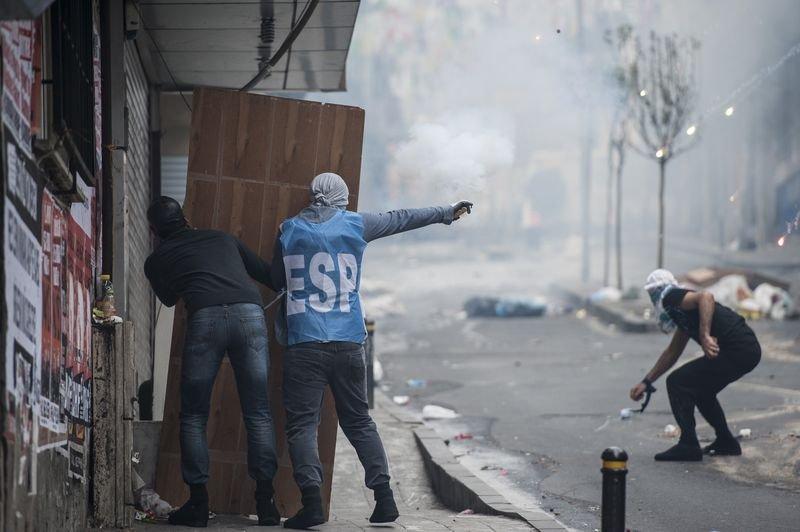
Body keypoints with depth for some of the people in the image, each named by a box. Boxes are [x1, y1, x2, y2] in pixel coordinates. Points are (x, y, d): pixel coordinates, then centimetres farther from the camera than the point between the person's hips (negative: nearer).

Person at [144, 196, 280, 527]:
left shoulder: (156, 261, 23)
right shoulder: (222, 239, 30)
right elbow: (265, 272, 33)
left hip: (205, 317, -2)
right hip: (250, 312, 2)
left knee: (193, 416, 10)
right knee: (258, 414, 6)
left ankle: (198, 502, 4)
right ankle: (266, 501, -1)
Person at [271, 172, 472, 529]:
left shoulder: (289, 230, 6)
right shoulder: (355, 225, 7)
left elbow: (276, 280, 17)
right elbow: (402, 219, 20)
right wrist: (447, 212, 33)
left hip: (304, 343, -2)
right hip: (349, 343, 2)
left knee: (302, 423, -3)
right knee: (358, 422, 12)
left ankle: (312, 501, -17)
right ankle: (384, 497, 4)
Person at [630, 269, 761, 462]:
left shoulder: (672, 298, -3)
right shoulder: (681, 309, 26)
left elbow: (706, 297, -24)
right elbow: (672, 353, 37)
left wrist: (705, 336, -31)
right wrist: (646, 382, 40)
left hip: (735, 350, -10)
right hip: (750, 350, 10)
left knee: (677, 383, -2)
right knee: (700, 389, 28)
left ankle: (688, 446, -1)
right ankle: (726, 442, 31)